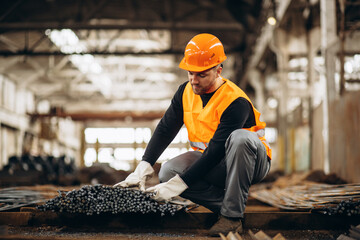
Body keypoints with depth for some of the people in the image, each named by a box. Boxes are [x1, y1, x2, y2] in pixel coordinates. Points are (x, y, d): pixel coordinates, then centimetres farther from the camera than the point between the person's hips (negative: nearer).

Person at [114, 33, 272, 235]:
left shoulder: (236, 102, -26)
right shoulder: (186, 92, -4)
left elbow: (216, 151, -30)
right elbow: (165, 129, -2)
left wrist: (178, 184, -31)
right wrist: (144, 167, -15)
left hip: (253, 163, -6)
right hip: (211, 163, 6)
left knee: (240, 138, -39)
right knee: (168, 171, -19)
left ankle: (232, 216, -29)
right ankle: (229, 204, -13)